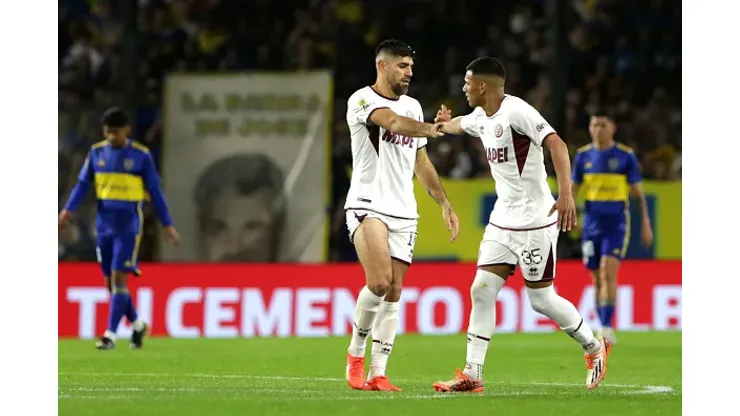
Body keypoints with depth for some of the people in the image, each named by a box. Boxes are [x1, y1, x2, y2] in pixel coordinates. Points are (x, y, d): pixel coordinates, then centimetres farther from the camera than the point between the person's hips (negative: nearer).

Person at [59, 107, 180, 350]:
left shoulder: (141, 156, -5)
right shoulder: (96, 153, 4)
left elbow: (155, 192, 0)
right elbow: (83, 184, 5)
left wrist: (167, 225, 1)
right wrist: (69, 210, -10)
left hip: (129, 226, -4)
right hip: (104, 225, 4)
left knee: (119, 278, -12)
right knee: (110, 282, 7)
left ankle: (111, 334, -10)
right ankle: (137, 325, 27)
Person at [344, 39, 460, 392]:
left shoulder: (413, 106, 16)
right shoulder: (363, 100, -7)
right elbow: (395, 123, -28)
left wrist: (444, 203, 19)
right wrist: (435, 129, -43)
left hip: (403, 213, 7)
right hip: (367, 204, -7)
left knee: (393, 293, 1)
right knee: (379, 281, -22)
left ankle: (377, 373, 4)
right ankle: (356, 352, -2)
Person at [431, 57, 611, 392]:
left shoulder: (516, 111, -18)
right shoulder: (481, 117, 10)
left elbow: (556, 145, -29)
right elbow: (460, 124, 36)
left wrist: (566, 194, -38)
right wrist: (446, 122, 56)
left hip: (535, 222, -8)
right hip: (502, 220, 8)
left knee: (541, 299, 0)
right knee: (482, 290, -1)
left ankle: (594, 347, 22)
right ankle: (472, 375, 0)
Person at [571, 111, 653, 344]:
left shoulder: (626, 157, -3)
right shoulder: (583, 156, 6)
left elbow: (638, 193, 2)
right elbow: (573, 190, 12)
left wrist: (646, 224, 0)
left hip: (617, 224, -3)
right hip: (592, 224, 3)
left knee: (608, 273, -19)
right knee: (597, 279, 6)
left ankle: (607, 327, -20)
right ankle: (603, 329, 15)